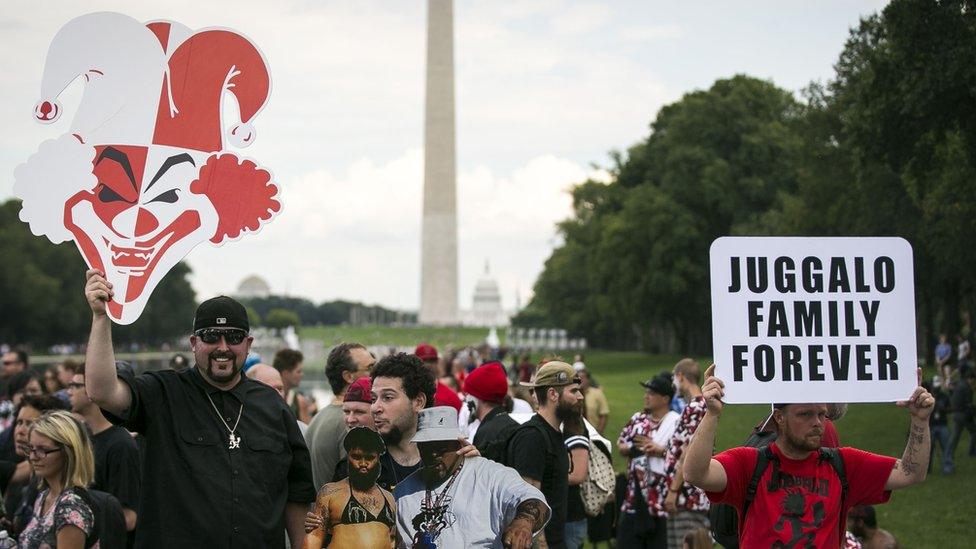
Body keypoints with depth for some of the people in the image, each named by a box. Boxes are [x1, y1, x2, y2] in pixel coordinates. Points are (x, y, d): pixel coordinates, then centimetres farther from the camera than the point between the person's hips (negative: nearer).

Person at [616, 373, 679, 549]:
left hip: (661, 493, -6)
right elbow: (620, 444, 16)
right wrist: (633, 448, -4)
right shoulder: (638, 419, 12)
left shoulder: (676, 422, -8)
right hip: (635, 491, 6)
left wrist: (660, 450, -18)